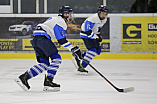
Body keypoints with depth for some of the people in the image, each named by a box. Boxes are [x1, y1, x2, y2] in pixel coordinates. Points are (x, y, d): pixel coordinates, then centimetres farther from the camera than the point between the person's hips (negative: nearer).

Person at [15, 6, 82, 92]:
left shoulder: (54, 19, 28)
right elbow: (61, 40, -12)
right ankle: (48, 82, -15)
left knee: (44, 64, 8)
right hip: (42, 38, -10)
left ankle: (24, 77, 2)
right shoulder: (60, 21, -3)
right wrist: (73, 49, -12)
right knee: (56, 58, -10)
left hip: (35, 39, 10)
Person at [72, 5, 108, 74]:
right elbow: (88, 31, -30)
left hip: (93, 34, 10)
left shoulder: (104, 19, 1)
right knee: (92, 50, -22)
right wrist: (96, 37, -28)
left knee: (98, 50, 9)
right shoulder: (93, 18, -27)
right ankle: (81, 67, -19)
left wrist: (98, 35, 13)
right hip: (86, 34, -10)